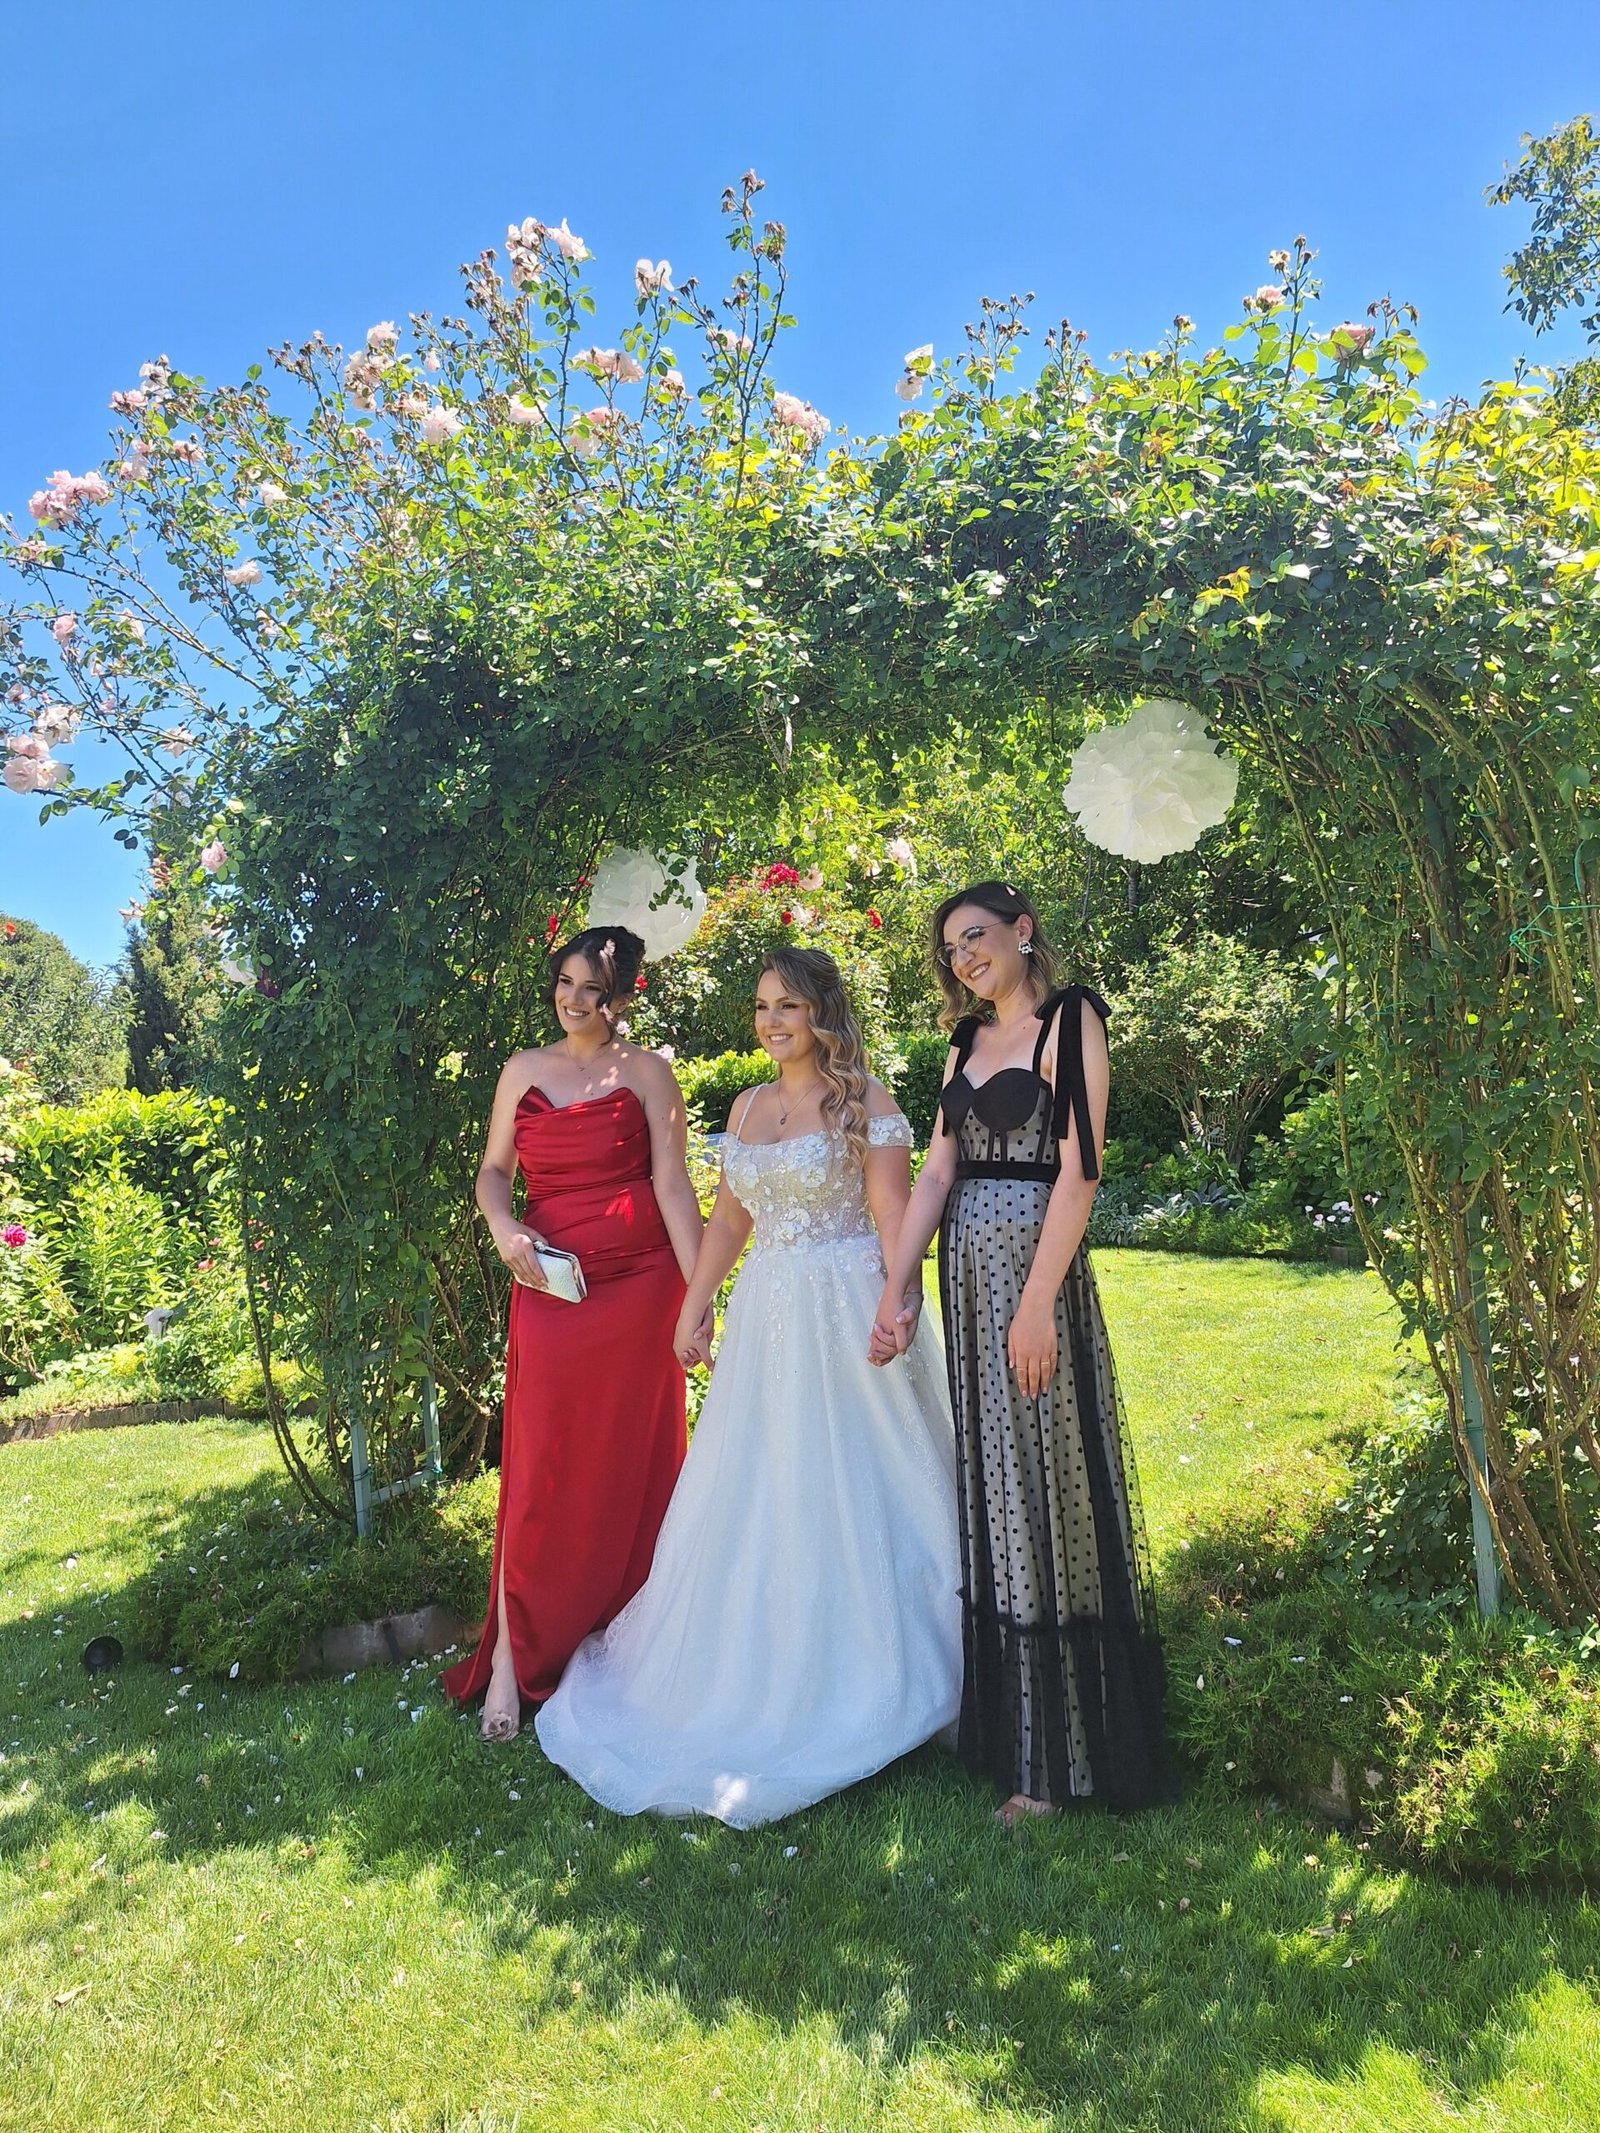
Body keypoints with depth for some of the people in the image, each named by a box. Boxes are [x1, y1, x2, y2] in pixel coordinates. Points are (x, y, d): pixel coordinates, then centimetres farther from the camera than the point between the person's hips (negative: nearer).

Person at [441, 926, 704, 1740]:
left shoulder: (646, 1071, 0)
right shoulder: (523, 1070, 9)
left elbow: (673, 1183, -5)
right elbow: (493, 1169, 12)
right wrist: (503, 1227, -10)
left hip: (637, 1284, -1)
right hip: (549, 1284, 2)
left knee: (632, 1458, 8)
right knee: (539, 1467, 1)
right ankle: (509, 1656, 12)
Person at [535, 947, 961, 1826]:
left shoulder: (863, 1100, -7)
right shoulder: (747, 1108, 11)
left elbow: (893, 1217, -13)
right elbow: (727, 1219, 16)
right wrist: (693, 1308, 12)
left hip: (844, 1317, -6)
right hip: (764, 1321, 6)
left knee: (844, 1487, 3)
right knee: (751, 1495, 12)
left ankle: (858, 1681, 21)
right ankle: (756, 1676, 30)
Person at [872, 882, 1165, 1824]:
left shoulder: (1069, 1021, -5)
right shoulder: (968, 1042, 15)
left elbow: (1078, 1170, -14)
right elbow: (937, 1171, 10)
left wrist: (1039, 1300, -20)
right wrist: (897, 1288, 2)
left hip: (1032, 1267, -7)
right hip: (964, 1272, 7)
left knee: (1042, 1482, 0)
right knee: (989, 1483, 13)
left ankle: (1055, 1759, 12)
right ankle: (1001, 1717, 28)